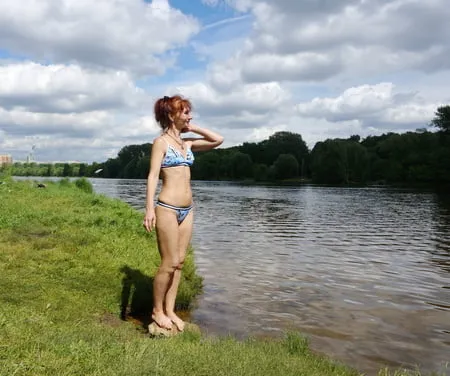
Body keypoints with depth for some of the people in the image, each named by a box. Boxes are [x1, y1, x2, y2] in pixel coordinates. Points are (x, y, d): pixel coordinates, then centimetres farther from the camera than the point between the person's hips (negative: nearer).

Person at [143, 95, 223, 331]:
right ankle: (157, 310, 16)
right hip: (168, 208, -7)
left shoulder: (187, 143, 13)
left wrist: (192, 128, 11)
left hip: (187, 209, 7)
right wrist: (149, 208, -19)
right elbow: (153, 175, -11)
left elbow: (218, 140, 15)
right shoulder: (161, 142, -5)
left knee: (179, 262, 10)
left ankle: (170, 310, 21)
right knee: (169, 263, -2)